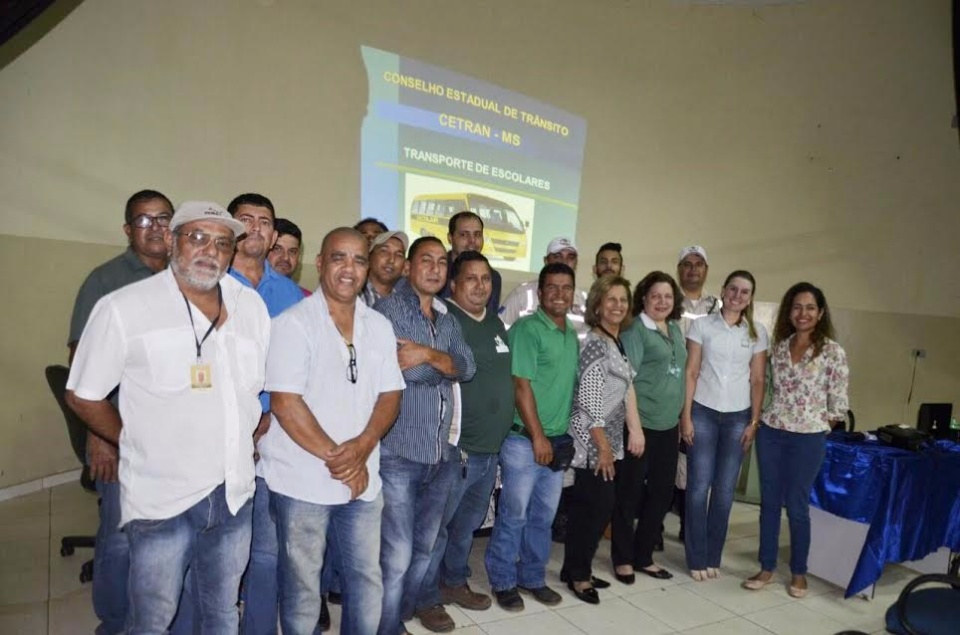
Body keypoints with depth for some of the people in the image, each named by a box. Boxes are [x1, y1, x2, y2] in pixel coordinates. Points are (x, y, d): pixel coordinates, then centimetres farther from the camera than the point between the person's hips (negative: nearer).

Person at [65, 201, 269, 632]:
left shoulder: (251, 306, 3)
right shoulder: (123, 308, -9)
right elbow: (82, 396, -2)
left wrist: (243, 443, 4)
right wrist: (142, 445, 0)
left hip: (234, 494, 4)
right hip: (161, 498, -3)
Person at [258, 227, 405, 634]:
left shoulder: (379, 326, 6)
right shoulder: (293, 323, -10)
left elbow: (390, 395, 5)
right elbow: (284, 402, -16)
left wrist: (362, 447, -12)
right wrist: (334, 456, -15)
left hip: (363, 477, 5)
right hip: (303, 480, -4)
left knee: (367, 579, 15)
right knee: (302, 586, 12)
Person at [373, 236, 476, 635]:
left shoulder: (448, 320, 14)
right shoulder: (387, 310, -5)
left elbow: (468, 367, -2)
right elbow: (393, 371, -19)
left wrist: (430, 355, -18)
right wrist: (447, 365, -8)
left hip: (442, 453, 7)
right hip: (399, 453, -7)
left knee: (424, 549, 18)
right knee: (396, 556, -2)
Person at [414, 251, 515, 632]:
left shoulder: (496, 323, 12)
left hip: (491, 447, 8)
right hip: (456, 447, -8)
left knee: (468, 524, 21)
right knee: (437, 526, 6)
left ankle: (455, 582, 38)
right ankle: (426, 599, 21)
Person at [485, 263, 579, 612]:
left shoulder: (573, 335, 11)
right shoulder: (526, 329, -12)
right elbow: (521, 386, -16)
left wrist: (564, 435, 13)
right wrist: (537, 436, -16)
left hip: (559, 440, 7)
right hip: (524, 439, -7)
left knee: (544, 515, 16)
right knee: (513, 514, 5)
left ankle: (533, 577, 31)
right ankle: (503, 581, 21)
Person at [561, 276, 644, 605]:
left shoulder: (617, 343, 12)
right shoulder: (596, 344, -16)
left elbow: (626, 389, 14)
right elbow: (588, 401, -20)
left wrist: (635, 431, 7)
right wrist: (603, 447, -17)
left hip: (609, 439, 8)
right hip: (593, 441, -8)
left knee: (586, 506, 14)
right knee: (600, 505, -2)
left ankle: (575, 570, 26)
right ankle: (578, 574, 15)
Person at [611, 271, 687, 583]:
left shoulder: (675, 329, 12)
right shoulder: (635, 330, -9)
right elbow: (626, 380, -15)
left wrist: (683, 415, 16)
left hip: (668, 425, 7)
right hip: (640, 424, -7)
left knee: (662, 493, 14)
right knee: (630, 493, 4)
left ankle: (643, 556, 28)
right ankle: (623, 558, 19)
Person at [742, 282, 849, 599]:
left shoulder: (833, 352, -8)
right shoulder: (779, 347, 5)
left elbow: (838, 402, -5)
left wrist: (816, 423, 1)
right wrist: (775, 416, 6)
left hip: (808, 438, -4)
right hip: (771, 432, 4)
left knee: (797, 506, 5)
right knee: (769, 502, 10)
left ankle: (799, 572, 24)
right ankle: (767, 568, 23)